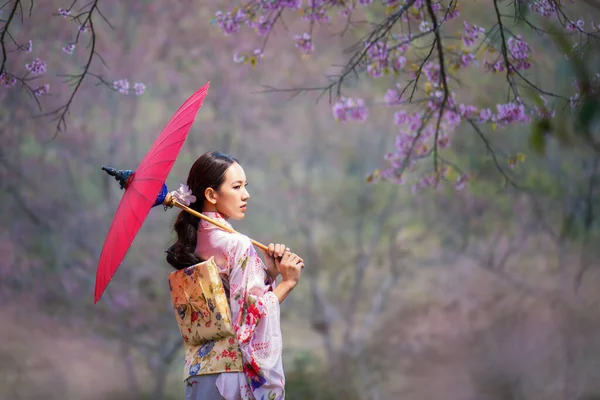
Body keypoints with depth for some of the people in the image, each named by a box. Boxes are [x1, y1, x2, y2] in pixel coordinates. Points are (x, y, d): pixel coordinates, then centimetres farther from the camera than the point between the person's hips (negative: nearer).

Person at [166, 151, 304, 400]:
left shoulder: (190, 244, 11)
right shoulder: (238, 245, -12)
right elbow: (252, 316, -15)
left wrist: (268, 273, 7)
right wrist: (287, 282, -4)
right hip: (237, 369, -7)